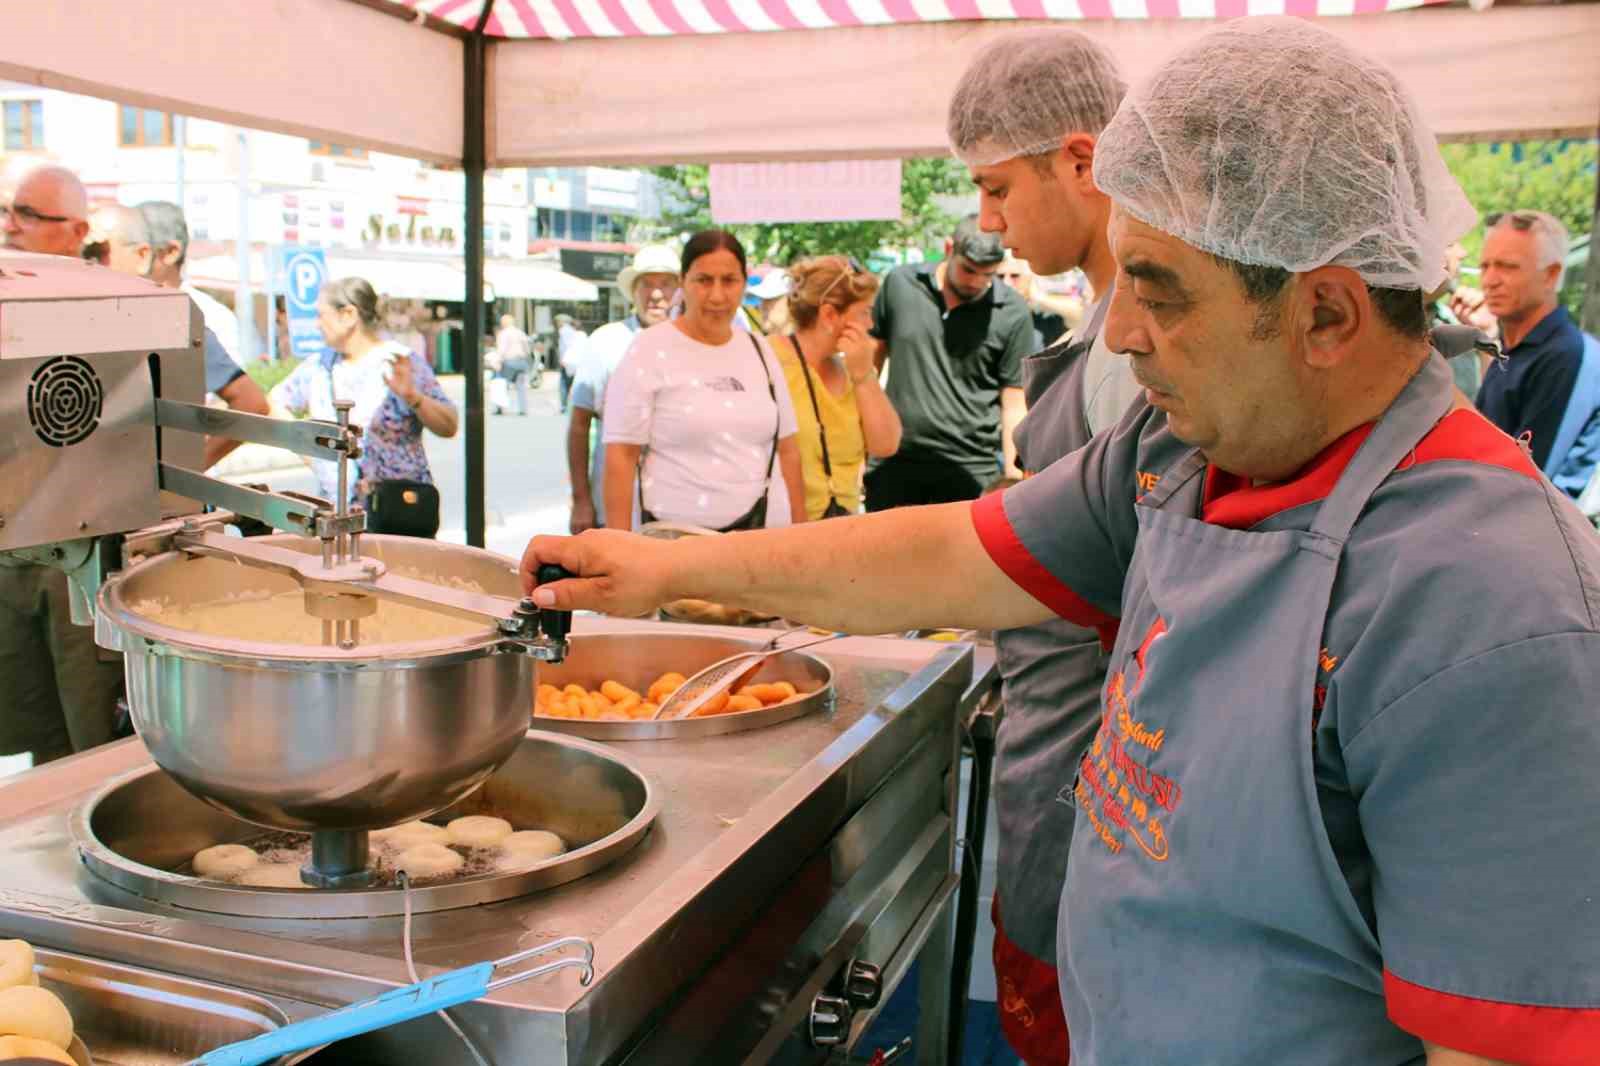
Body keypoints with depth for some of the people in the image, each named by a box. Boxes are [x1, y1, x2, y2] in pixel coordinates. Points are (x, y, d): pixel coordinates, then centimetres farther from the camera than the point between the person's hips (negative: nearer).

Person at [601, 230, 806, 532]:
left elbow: (787, 450, 14)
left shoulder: (758, 349, 11)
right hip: (677, 538, -4)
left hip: (767, 532, 4)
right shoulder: (648, 351, -4)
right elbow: (620, 456, -7)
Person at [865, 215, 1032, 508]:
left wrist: (1012, 474, -7)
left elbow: (1015, 404, -2)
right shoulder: (900, 283, 1)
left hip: (970, 469, -2)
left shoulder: (1012, 314, -5)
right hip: (895, 459, 2)